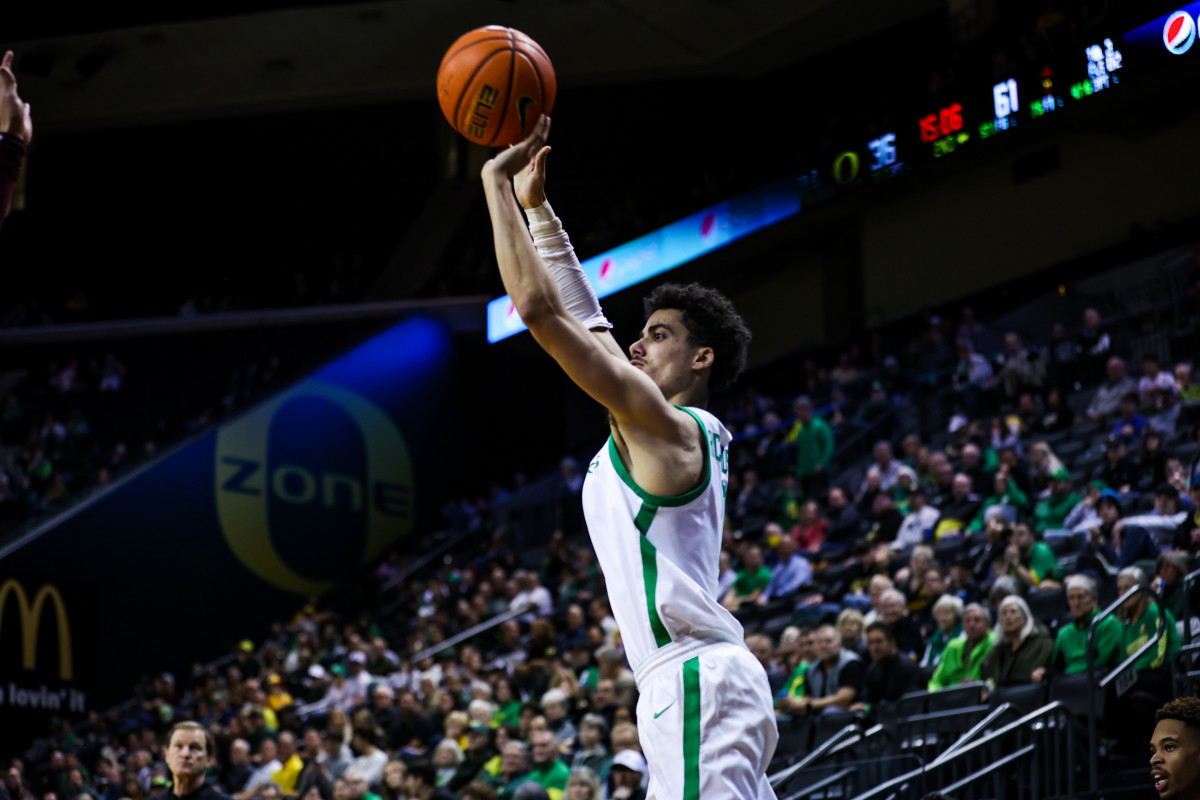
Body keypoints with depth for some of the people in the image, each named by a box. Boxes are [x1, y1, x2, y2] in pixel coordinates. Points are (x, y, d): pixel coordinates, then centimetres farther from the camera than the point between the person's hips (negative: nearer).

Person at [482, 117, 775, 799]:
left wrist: (496, 183, -3)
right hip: (696, 683, 10)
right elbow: (584, 318, 27)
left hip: (696, 682, -10)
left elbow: (540, 308, -10)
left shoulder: (663, 424, -6)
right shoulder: (681, 433, 20)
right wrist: (536, 206, 28)